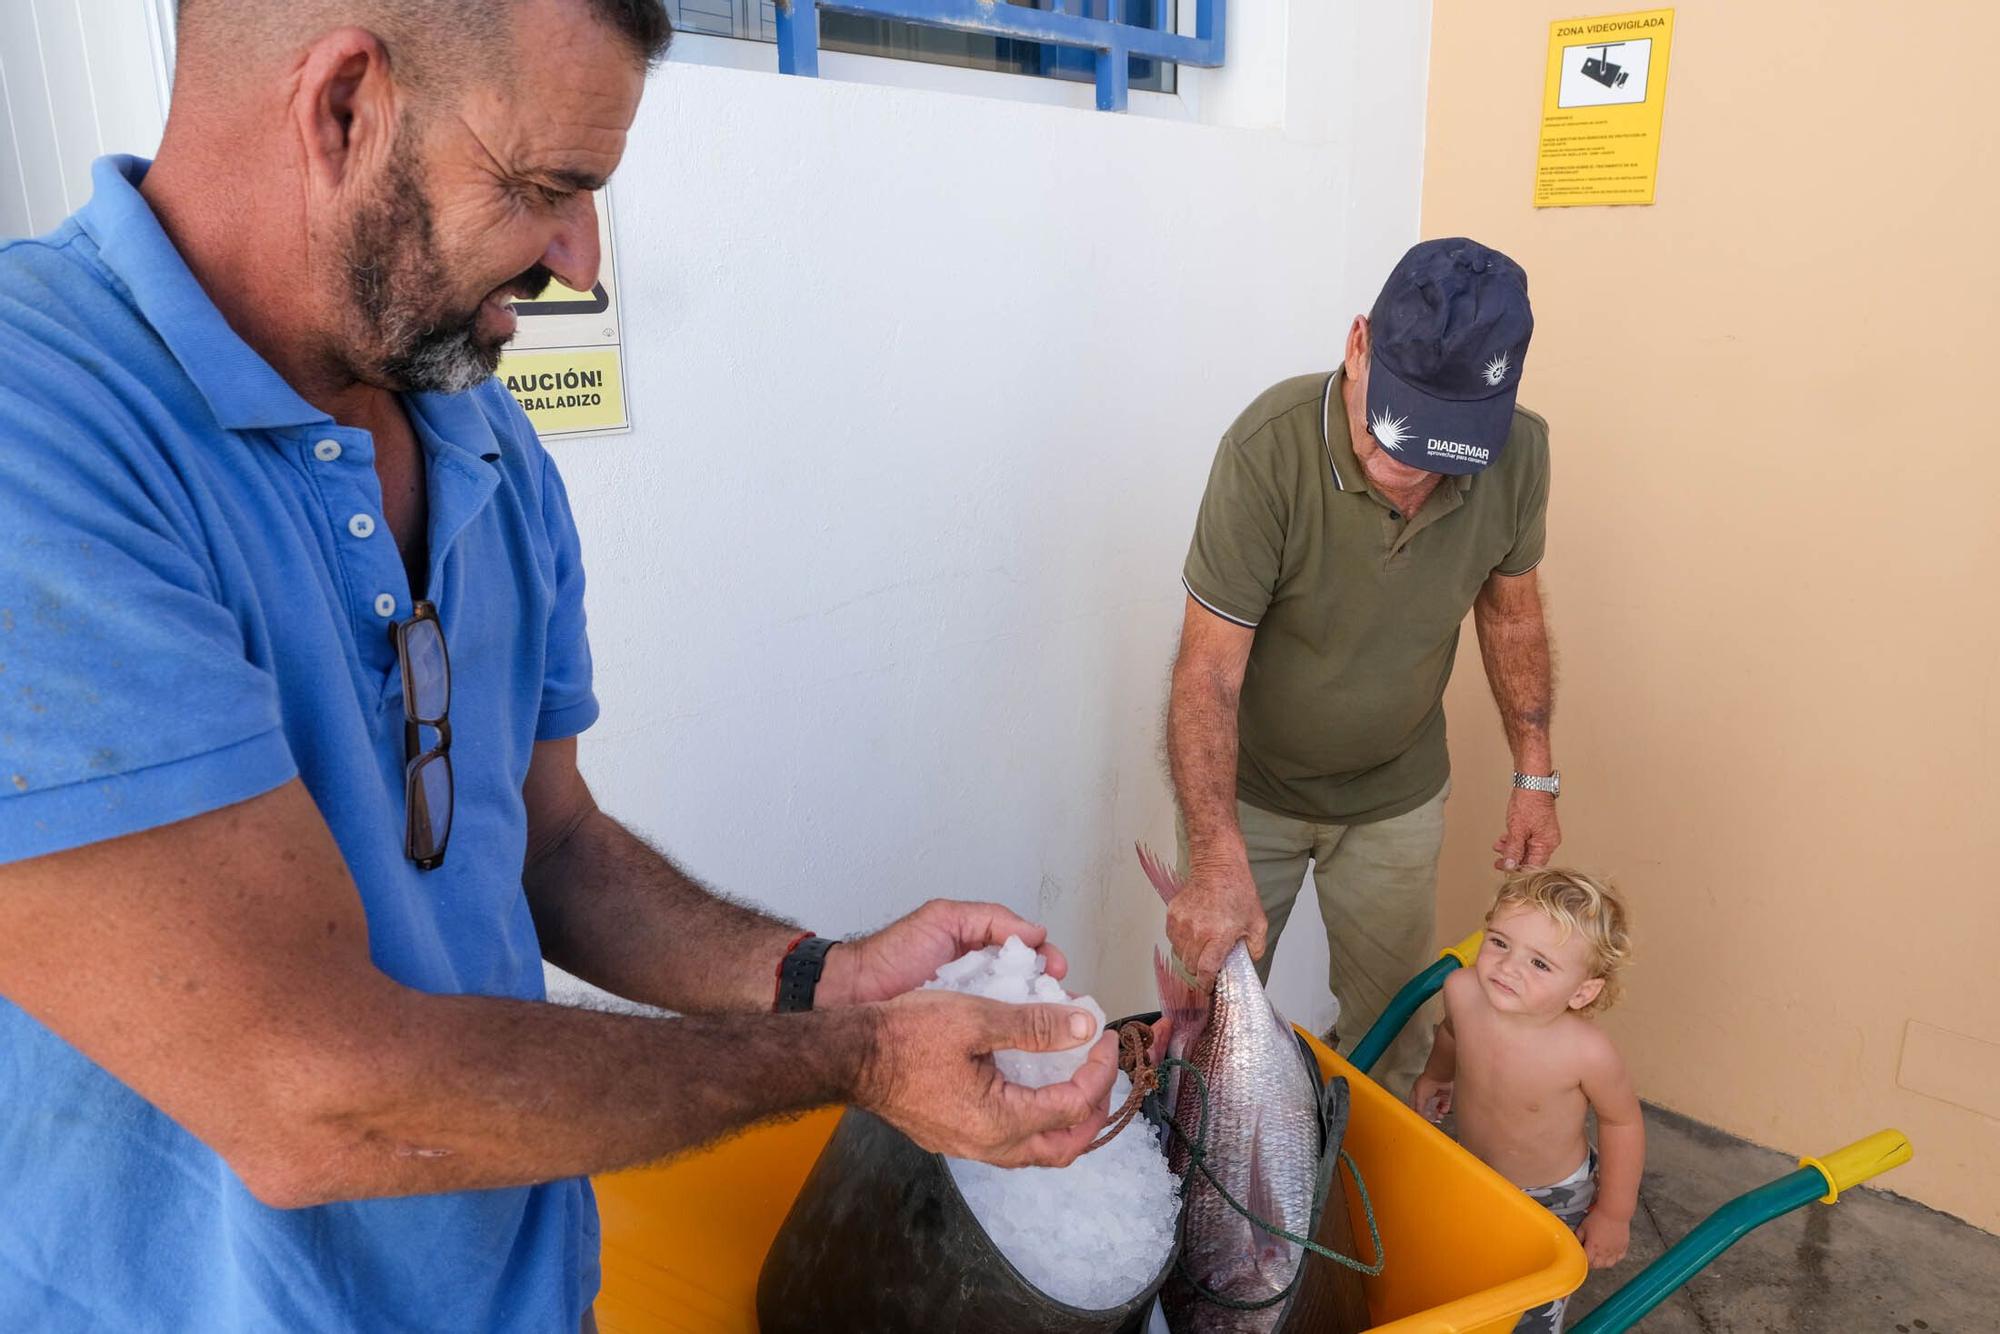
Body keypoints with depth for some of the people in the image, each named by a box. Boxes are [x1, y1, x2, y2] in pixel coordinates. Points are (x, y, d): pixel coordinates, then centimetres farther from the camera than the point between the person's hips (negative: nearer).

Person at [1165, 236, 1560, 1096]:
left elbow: (1510, 608, 3)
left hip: (1398, 797, 3)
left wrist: (1536, 775, 3)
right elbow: (1208, 672, -29)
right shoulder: (1270, 449, -30)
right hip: (1248, 788, -3)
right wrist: (1219, 864, -37)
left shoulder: (1518, 453, -16)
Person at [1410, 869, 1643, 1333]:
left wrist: (1614, 1213, -4)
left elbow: (1622, 1121, -14)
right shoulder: (1463, 990, -26)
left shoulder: (1586, 1052, -35)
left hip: (1552, 1202, -4)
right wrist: (1433, 1077, 20)